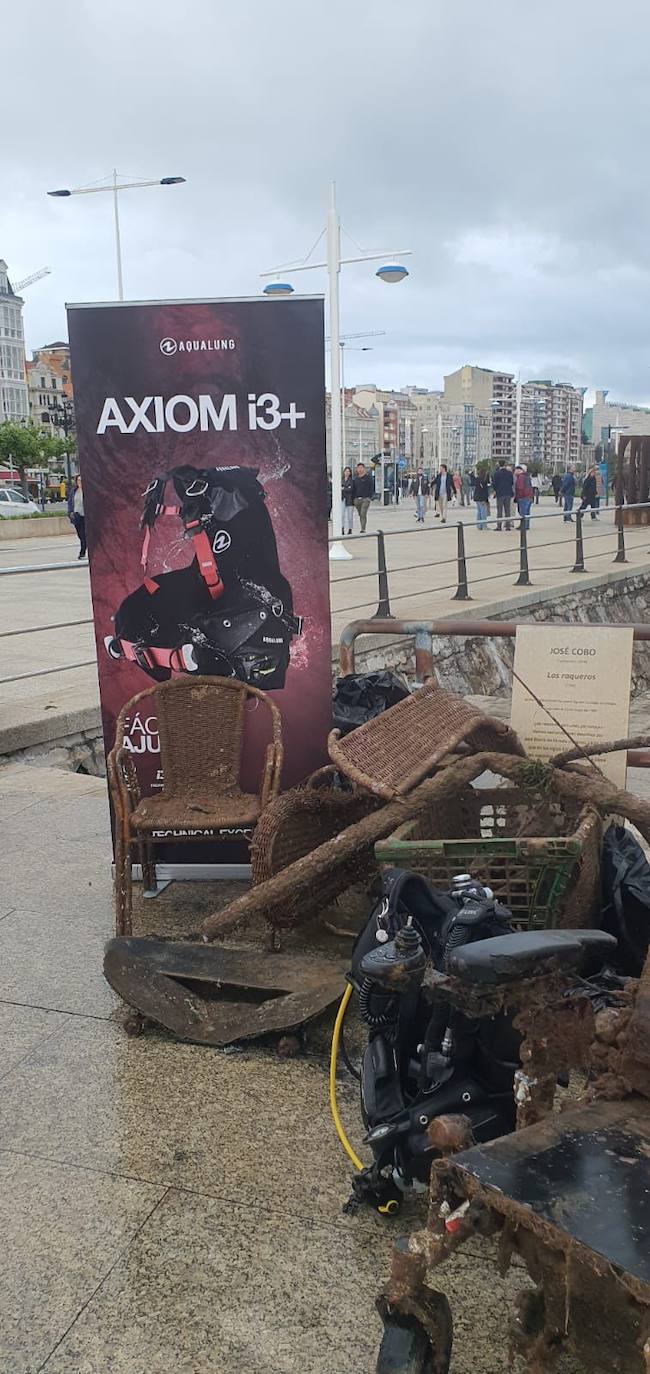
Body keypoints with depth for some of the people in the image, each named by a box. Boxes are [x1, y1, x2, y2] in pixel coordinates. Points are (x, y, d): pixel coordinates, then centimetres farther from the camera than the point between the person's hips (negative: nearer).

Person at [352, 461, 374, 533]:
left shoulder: (368, 477, 0)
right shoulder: (355, 478, 14)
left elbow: (371, 488, -1)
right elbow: (353, 489, 19)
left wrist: (369, 497, -8)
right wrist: (354, 497, 9)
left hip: (365, 499, -5)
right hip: (357, 499, 5)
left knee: (363, 514, -16)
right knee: (360, 515, 9)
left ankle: (363, 529, -18)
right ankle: (363, 528, 17)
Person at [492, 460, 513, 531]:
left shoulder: (497, 473, -10)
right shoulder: (509, 473, 2)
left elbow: (494, 483, -7)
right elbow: (512, 483, 11)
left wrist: (494, 490, 9)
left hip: (500, 493, -3)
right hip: (508, 493, 4)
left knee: (499, 510, 0)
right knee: (507, 510, 8)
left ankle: (499, 526, -3)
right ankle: (508, 525, 7)